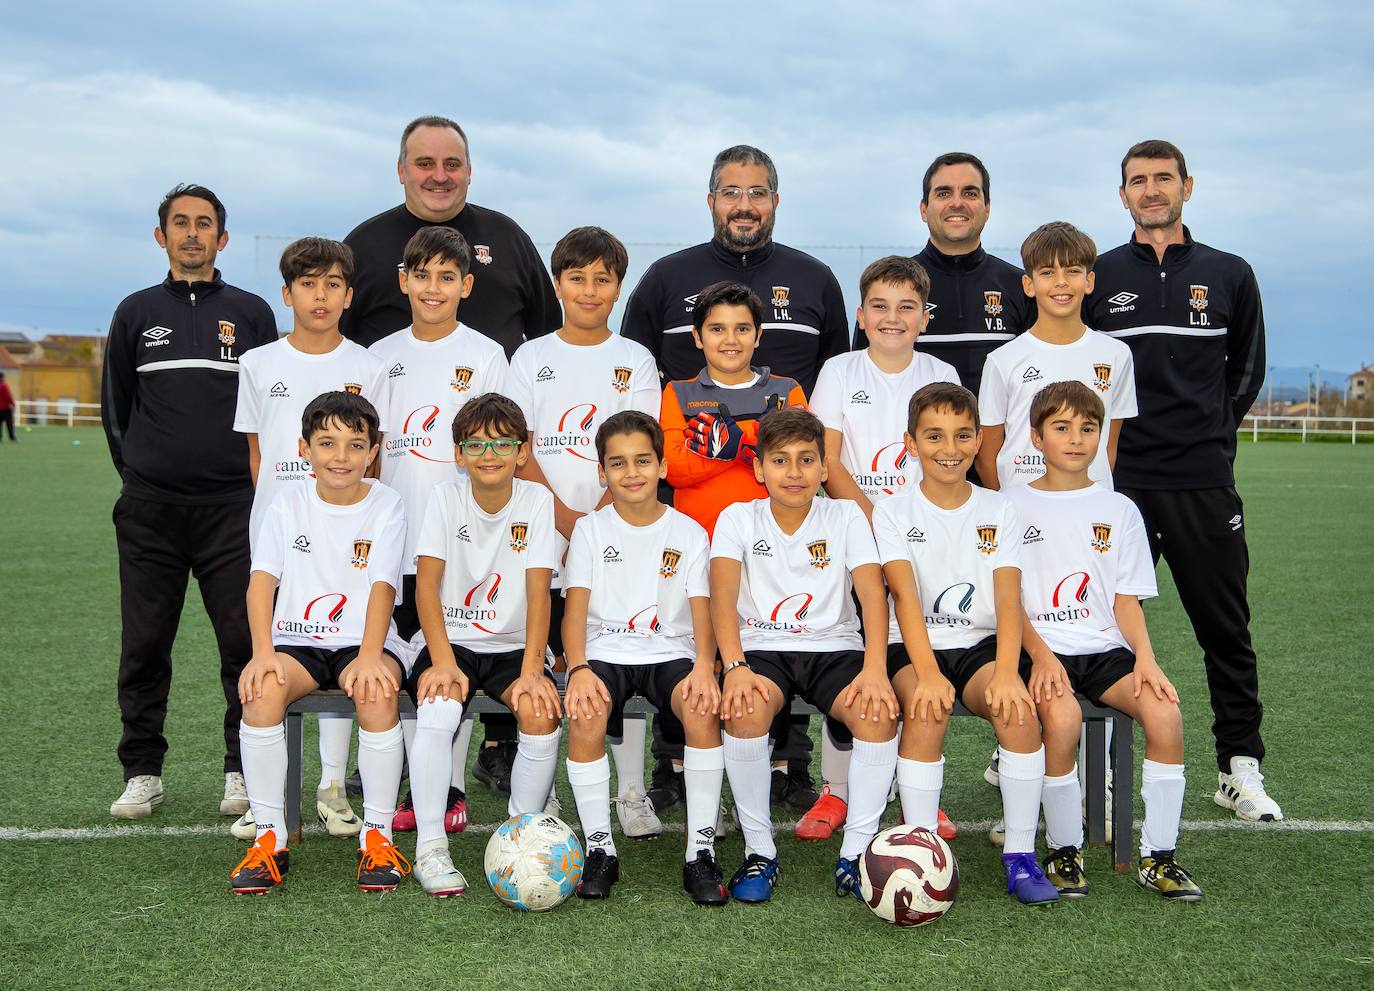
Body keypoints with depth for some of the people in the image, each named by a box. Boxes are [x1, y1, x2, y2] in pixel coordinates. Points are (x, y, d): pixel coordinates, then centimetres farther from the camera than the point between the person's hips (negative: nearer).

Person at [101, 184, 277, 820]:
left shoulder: (251, 312, 9)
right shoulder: (137, 312, 12)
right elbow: (115, 403, 18)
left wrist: (258, 476, 6)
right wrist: (135, 469, 12)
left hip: (232, 506, -1)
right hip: (149, 509, 1)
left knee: (247, 642, -3)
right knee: (144, 646, 3)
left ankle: (245, 771, 9)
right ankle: (142, 772, 15)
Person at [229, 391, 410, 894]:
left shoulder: (385, 505, -1)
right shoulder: (290, 501, 4)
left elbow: (383, 586, -11)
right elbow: (263, 579, -5)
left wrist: (369, 656, -27)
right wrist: (263, 652, -20)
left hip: (362, 641, -1)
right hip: (296, 640, 2)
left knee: (377, 693, -33)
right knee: (263, 689, -30)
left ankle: (377, 838, -18)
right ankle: (269, 838, -17)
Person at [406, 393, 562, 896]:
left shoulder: (536, 500, -3)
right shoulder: (446, 496, -3)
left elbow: (538, 590, -10)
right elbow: (427, 583, -11)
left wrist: (531, 670, -22)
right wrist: (443, 662, -24)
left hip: (512, 644, 1)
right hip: (450, 639, -1)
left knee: (542, 715, -26)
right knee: (439, 708, -30)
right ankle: (430, 849, -20)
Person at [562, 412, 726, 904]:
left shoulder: (688, 532, 8)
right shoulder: (590, 529, 8)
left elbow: (701, 611, -1)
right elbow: (576, 609, -2)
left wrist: (703, 666, -23)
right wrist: (579, 669, -22)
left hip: (670, 653, 0)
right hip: (605, 652, 0)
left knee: (703, 709, -32)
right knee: (585, 716, -32)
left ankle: (701, 852, -21)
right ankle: (600, 849, -15)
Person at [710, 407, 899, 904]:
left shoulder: (845, 517, 5)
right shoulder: (738, 518, 4)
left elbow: (873, 593, -7)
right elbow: (723, 596, -11)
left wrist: (874, 669, -25)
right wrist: (735, 667, -30)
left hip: (834, 647, 1)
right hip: (762, 648, -1)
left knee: (879, 713, -30)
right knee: (745, 709, -34)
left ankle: (854, 855, -14)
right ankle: (760, 852, -15)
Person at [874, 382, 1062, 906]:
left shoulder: (998, 511, 8)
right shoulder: (894, 511, 3)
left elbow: (1009, 600, -5)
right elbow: (905, 595, -13)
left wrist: (1006, 671, -24)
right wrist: (927, 673, -29)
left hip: (980, 646, 1)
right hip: (914, 649, -1)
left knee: (1018, 708, -29)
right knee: (928, 711, -33)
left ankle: (1020, 854, -17)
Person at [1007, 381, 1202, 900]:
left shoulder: (1119, 509, 13)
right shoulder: (1014, 505, 7)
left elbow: (1127, 600, 10)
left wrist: (1145, 658, -9)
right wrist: (1040, 655, -15)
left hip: (1106, 649, 3)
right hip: (1039, 650, -2)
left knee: (1165, 713, -25)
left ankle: (1158, 856, -10)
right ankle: (1064, 849, -10)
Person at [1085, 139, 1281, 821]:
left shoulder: (1229, 275, 9)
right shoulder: (1096, 277, 7)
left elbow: (1246, 370, 17)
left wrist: (1206, 436, 10)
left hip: (1204, 484, 1)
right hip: (1115, 482, 0)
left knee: (1225, 629, 5)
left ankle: (1239, 767, 16)